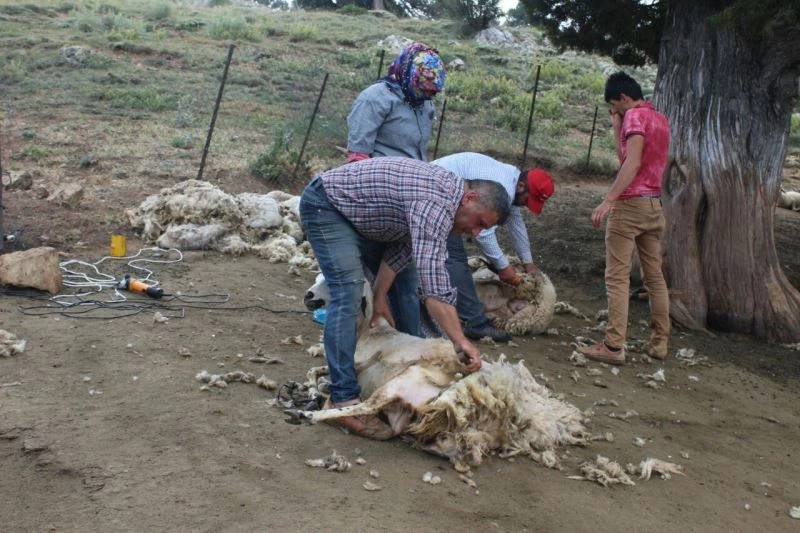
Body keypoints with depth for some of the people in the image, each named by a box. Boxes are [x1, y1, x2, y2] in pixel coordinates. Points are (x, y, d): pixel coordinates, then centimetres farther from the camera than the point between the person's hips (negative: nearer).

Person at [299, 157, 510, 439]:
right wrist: (461, 341, -39)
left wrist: (380, 295, -4)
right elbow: (434, 287, -39)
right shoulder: (435, 205, -31)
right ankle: (343, 400, -25)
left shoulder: (446, 191, 0)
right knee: (348, 295, -23)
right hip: (325, 204, -11)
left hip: (358, 214, 11)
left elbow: (401, 246, 2)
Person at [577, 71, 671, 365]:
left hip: (631, 203, -9)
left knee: (617, 277, -8)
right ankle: (660, 341, 18)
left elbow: (632, 163, -21)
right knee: (655, 275, 13)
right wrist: (617, 126, 16)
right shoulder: (660, 119, 18)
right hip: (654, 204, 9)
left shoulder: (635, 115, -8)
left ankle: (614, 346, -10)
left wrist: (608, 200, -26)